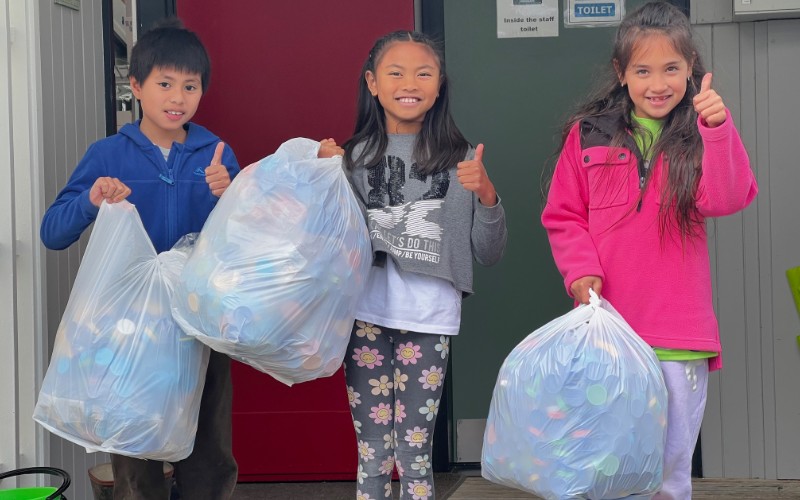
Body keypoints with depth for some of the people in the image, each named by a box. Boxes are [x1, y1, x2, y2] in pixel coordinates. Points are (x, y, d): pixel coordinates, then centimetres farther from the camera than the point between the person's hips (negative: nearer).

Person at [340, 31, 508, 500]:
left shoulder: (459, 160, 3)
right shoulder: (355, 157, 5)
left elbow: (489, 253, 5)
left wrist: (486, 196, -12)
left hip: (429, 320, -1)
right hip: (366, 316, 1)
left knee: (415, 451, 4)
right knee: (372, 451, 6)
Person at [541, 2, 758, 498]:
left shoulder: (702, 133, 3)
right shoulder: (588, 135, 2)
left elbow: (726, 200, -12)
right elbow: (563, 215, 5)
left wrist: (718, 129, -22)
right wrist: (581, 271, -11)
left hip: (679, 333, 0)